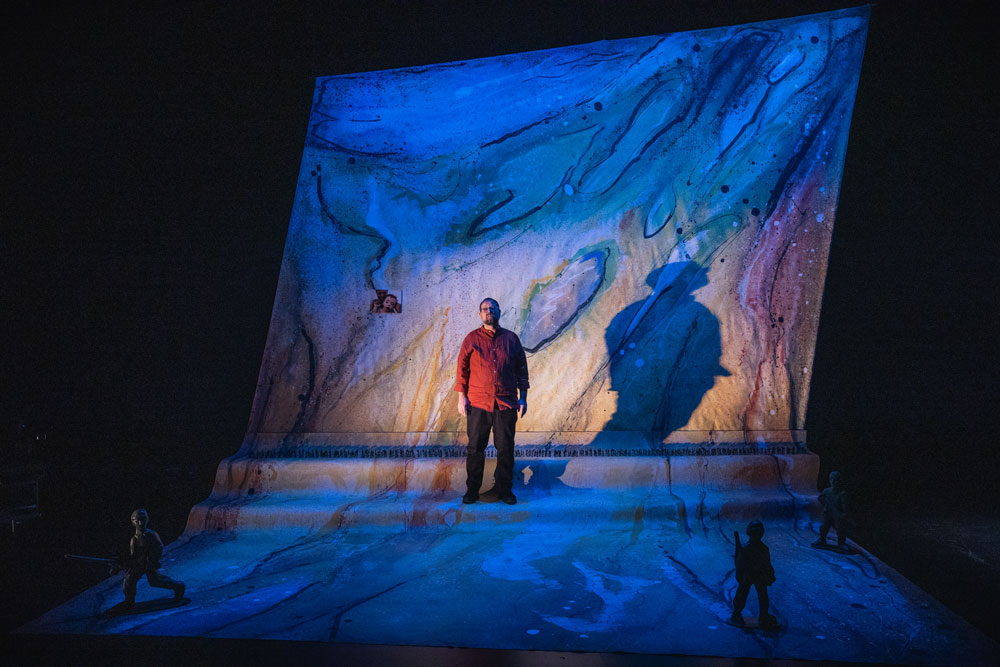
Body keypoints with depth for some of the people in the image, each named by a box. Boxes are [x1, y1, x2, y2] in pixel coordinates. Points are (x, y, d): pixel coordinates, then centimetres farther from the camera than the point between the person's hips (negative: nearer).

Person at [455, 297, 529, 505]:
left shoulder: (511, 339, 9)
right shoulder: (472, 339, 6)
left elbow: (522, 369, 12)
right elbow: (462, 368, 5)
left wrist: (523, 397, 7)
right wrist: (461, 397, -2)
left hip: (506, 403, 1)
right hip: (478, 403, -1)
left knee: (506, 448, 4)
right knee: (475, 448, 3)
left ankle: (504, 489, 16)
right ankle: (472, 490, 13)